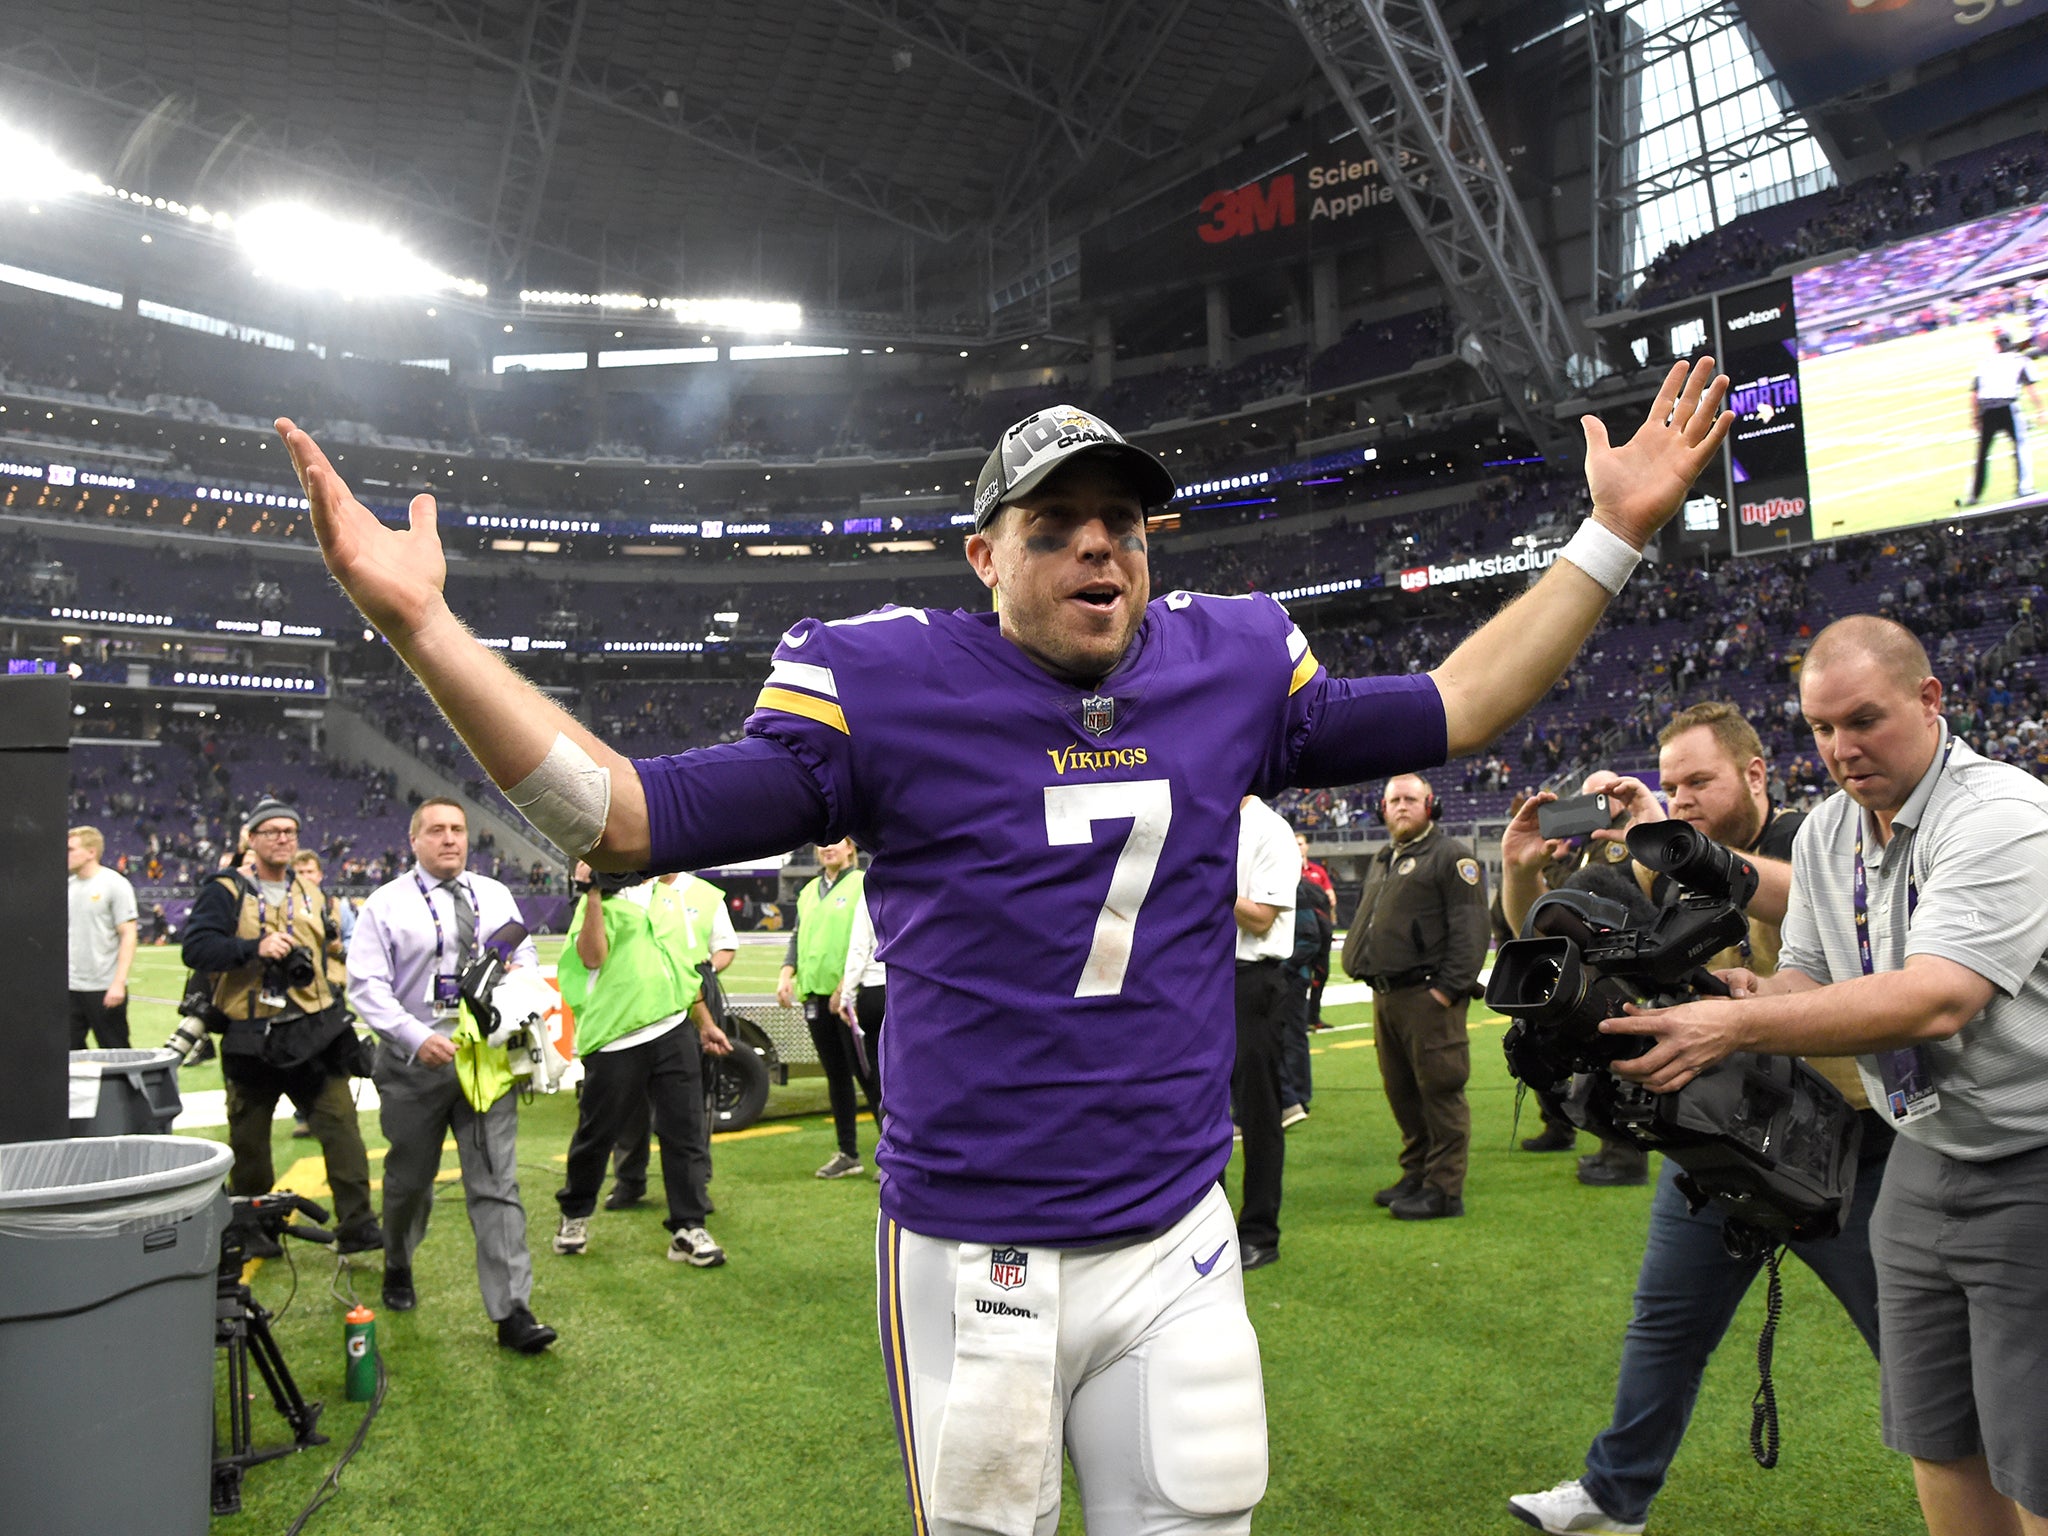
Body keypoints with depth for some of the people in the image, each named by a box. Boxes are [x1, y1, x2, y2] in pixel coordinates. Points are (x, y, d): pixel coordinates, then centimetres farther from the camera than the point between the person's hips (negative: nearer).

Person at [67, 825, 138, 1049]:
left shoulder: (116, 885, -7)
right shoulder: (68, 886, 11)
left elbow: (128, 935, -11)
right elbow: (65, 934, 18)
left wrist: (119, 982, -18)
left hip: (105, 989, -6)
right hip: (70, 988, 6)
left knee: (116, 1055, 3)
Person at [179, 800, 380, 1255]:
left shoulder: (310, 895, 14)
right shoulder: (226, 891, -2)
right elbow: (196, 947, -14)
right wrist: (256, 947, -25)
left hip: (313, 1033, 3)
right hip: (251, 1039, -3)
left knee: (341, 1125, -6)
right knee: (249, 1139, 9)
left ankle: (356, 1226, -3)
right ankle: (249, 1229, 26)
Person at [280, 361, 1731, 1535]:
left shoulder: (1231, 668, 1)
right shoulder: (890, 688, -10)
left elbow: (1449, 711, 12)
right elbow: (626, 815, -10)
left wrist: (1615, 532, 11)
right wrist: (423, 622, -18)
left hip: (1179, 1244, 3)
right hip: (971, 1261, -2)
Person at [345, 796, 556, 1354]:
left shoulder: (496, 896, 12)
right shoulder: (387, 904, 0)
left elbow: (525, 960, 17)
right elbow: (366, 983, -6)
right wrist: (417, 1037, -18)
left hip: (486, 1059, 2)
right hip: (415, 1061, -1)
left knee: (497, 1184, -3)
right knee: (409, 1178, 15)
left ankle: (512, 1311, -2)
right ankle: (398, 1267, 44)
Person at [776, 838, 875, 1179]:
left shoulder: (863, 885, -4)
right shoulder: (809, 892, 17)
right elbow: (797, 936, 18)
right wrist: (787, 973, 0)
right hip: (814, 994, 7)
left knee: (866, 1072, -5)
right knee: (835, 1075, 12)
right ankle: (847, 1153, 20)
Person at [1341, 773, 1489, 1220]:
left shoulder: (1450, 856, -5)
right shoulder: (1381, 863, 21)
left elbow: (1470, 928, -12)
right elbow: (1364, 923, 29)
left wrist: (1448, 989, -17)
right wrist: (1366, 973, 16)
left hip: (1428, 996, -8)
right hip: (1386, 996, 8)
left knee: (1440, 1091, -4)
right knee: (1401, 1091, 14)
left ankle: (1444, 1189, 2)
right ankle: (1416, 1174, 25)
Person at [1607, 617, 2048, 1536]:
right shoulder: (1825, 834, 4)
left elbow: (1934, 1001, -32)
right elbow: (1809, 977, 7)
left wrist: (1741, 1026, -37)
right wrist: (1756, 1000, -16)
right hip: (1925, 1157, 7)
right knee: (1937, 1443, 15)